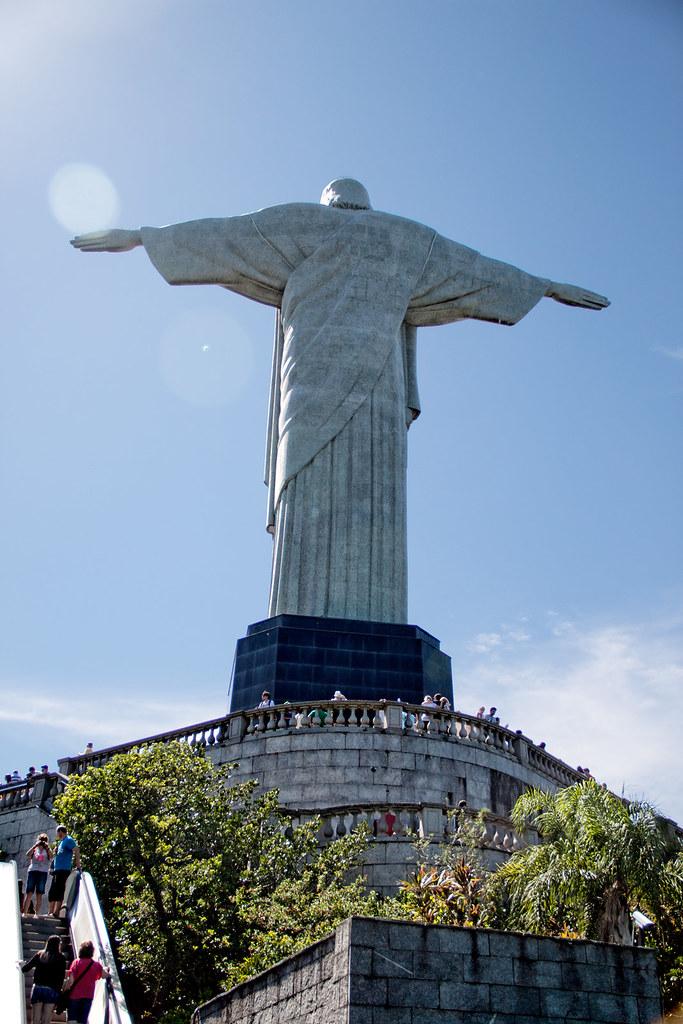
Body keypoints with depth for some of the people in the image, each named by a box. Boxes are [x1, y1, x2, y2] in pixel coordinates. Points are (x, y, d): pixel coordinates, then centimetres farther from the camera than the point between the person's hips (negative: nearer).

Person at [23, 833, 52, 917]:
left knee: (39, 894, -2)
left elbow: (51, 856, -5)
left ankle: (36, 913, -1)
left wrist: (47, 847, -13)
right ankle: (24, 913, -5)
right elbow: (28, 855, -4)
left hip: (43, 872, 0)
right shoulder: (34, 849, 16)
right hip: (32, 871, 0)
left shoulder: (47, 850, 15)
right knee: (29, 893, -6)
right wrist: (35, 846, -11)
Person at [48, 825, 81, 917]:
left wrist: (78, 865, -21)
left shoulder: (68, 840, -8)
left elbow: (76, 850, -18)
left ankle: (56, 912, -13)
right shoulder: (61, 842, 22)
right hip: (57, 870, 10)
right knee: (52, 892, 12)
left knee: (58, 891, -12)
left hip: (63, 869, -10)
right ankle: (51, 912, 18)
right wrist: (56, 850, 9)